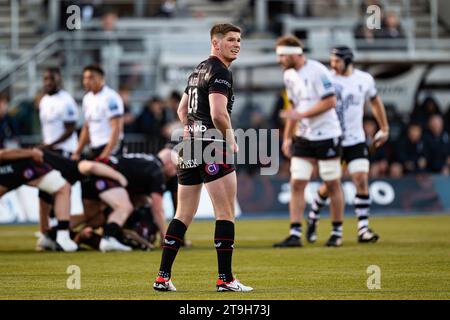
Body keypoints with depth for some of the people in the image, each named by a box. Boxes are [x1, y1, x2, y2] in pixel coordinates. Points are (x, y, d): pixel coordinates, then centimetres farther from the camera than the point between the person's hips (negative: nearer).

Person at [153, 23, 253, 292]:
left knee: (184, 215, 11)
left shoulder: (199, 70, 19)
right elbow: (218, 113, -23)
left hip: (189, 148, 9)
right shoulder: (220, 72, -11)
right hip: (213, 149, -9)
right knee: (226, 214, -3)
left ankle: (163, 277, 9)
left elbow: (182, 110, 27)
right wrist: (231, 141, -9)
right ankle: (225, 279, -4)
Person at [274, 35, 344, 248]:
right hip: (303, 137, 7)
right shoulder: (289, 76, 8)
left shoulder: (317, 71, -16)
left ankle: (337, 233, 14)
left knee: (332, 185, 3)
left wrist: (301, 115, -21)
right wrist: (287, 138, 14)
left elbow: (330, 102, -18)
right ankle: (295, 234, -4)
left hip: (326, 135, -7)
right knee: (296, 184, -3)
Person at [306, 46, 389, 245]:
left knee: (362, 181, -10)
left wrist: (384, 128, 23)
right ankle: (313, 217, 29)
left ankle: (363, 228, -6)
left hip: (355, 140, 2)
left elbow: (375, 102, 19)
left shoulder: (365, 80, 1)